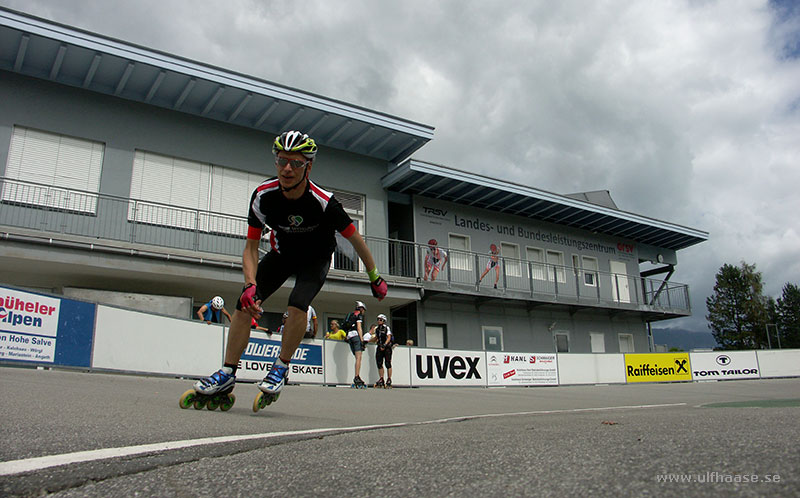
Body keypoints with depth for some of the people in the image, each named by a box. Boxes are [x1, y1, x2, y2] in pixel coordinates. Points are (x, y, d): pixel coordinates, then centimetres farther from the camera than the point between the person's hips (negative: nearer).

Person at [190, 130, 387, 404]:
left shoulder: (324, 202, -32)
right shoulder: (263, 195, -23)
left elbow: (355, 238, -18)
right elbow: (251, 246, -15)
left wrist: (375, 278, -9)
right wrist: (250, 284, -31)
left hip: (316, 259, -3)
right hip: (281, 254, 3)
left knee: (298, 304, -30)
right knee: (245, 303, -13)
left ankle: (281, 368, -8)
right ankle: (227, 374, -1)